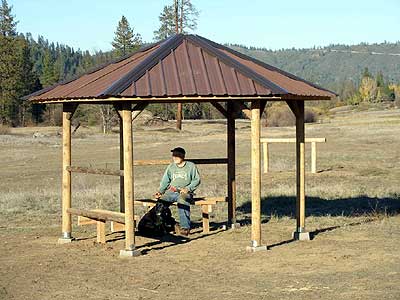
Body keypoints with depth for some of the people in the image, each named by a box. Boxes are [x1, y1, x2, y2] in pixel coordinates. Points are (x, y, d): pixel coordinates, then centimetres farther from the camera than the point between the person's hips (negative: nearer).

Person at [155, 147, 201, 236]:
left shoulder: (191, 166, 11)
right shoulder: (171, 167, 22)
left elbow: (197, 180, 6)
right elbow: (165, 181, 21)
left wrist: (187, 189, -9)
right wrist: (160, 191, 4)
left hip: (185, 192, -4)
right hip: (171, 191, 4)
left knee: (182, 200, -40)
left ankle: (185, 227, -39)